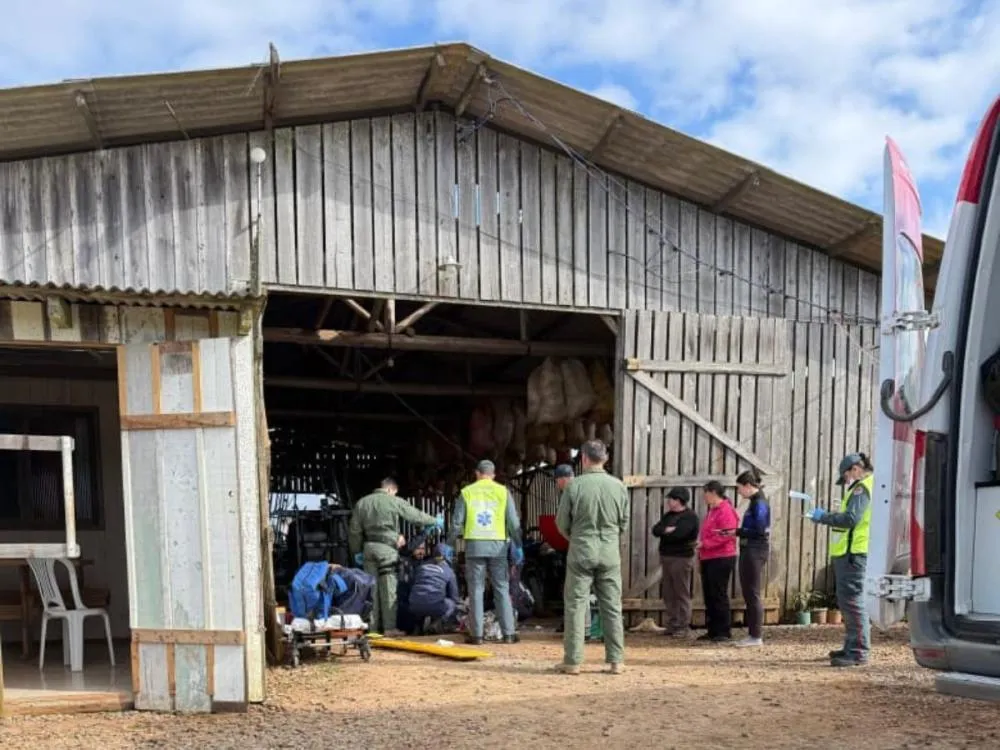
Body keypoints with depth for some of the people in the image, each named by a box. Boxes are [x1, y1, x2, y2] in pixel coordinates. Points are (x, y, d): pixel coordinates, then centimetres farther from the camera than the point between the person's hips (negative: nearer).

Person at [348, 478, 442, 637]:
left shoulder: (362, 503, 12)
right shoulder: (395, 502, -2)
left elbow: (354, 531, 13)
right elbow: (416, 516, 5)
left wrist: (357, 551, 21)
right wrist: (435, 521, 20)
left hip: (369, 547, 5)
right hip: (387, 547, -5)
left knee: (372, 587, 8)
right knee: (389, 588, -1)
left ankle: (373, 626, 11)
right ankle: (389, 627, -2)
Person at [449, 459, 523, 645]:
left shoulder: (467, 492, 5)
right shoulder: (503, 492, 5)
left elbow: (457, 521, 3)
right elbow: (513, 522, 3)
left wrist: (449, 544, 13)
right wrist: (518, 546, 10)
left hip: (474, 545, 0)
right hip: (498, 545, 0)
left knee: (476, 590, 5)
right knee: (502, 589, 7)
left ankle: (476, 634, 5)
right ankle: (508, 633, 6)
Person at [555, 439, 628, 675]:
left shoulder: (574, 486, -9)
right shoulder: (618, 486, -2)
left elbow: (562, 523, -2)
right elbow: (624, 524, 6)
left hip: (581, 553, -2)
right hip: (610, 554, 2)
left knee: (575, 606, 5)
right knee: (612, 608, 10)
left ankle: (573, 661, 7)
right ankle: (616, 660, 12)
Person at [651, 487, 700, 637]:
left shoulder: (690, 516, -9)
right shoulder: (669, 515, 17)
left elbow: (677, 534, -21)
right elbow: (656, 530, 5)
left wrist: (663, 532, -4)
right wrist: (667, 530, -13)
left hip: (681, 559, -8)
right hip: (667, 557, 8)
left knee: (682, 594, -4)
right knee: (669, 594, 9)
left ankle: (683, 627, 0)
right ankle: (672, 625, 15)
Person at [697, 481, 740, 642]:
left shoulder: (725, 511, -13)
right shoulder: (712, 511, 19)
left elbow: (725, 535, -22)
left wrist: (704, 543, -20)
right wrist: (701, 550, 16)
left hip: (721, 559, -10)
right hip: (708, 559, 10)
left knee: (719, 595, -6)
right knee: (709, 596, 11)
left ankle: (725, 632, 1)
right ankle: (713, 631, 17)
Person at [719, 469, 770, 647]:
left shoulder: (759, 504, -15)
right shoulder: (755, 502, 14)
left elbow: (759, 532, -21)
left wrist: (737, 532, -14)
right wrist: (734, 531, 8)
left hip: (755, 553, -10)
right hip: (749, 552, 10)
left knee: (753, 594, -4)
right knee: (748, 594, 13)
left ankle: (757, 636, 2)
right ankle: (753, 634, 19)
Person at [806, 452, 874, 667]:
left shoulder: (861, 489, -11)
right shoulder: (863, 488, 21)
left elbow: (850, 519, -22)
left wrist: (824, 517, -12)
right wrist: (826, 517, 13)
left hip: (853, 553, -11)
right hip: (850, 552, 11)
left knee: (852, 601, -9)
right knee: (848, 601, 18)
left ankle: (859, 652, -6)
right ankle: (852, 647, 27)